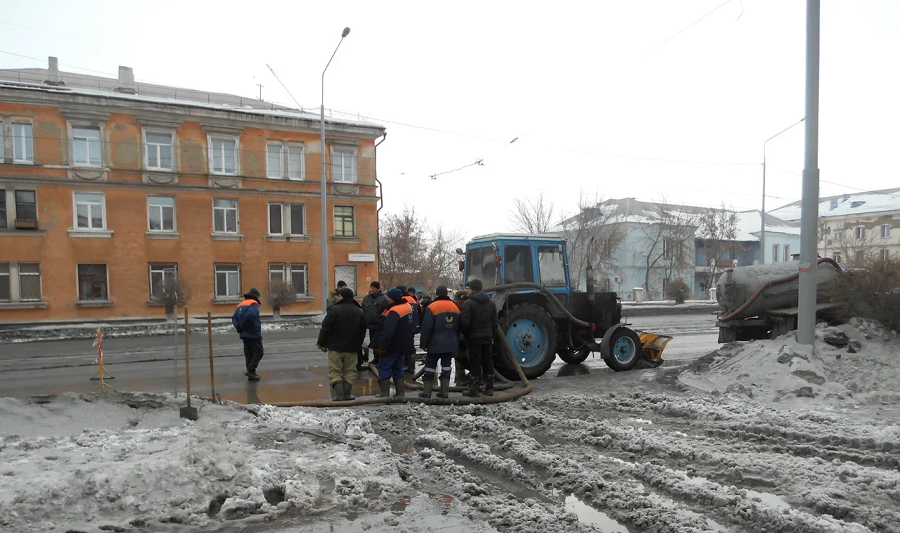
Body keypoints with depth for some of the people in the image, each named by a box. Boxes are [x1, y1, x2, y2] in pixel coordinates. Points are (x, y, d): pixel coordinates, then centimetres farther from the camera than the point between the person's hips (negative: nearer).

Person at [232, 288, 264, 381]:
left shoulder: (240, 304, 17)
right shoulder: (254, 304, -10)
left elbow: (234, 318, 12)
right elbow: (250, 315, -28)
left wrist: (238, 327, -2)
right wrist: (242, 326, -16)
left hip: (245, 334, 8)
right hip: (254, 334, -8)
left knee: (249, 354, 11)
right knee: (258, 352, -1)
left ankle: (251, 373, 13)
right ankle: (250, 370, -10)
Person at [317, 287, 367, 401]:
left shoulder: (334, 310, -11)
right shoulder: (360, 312, 6)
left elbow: (325, 328, -10)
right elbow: (362, 332, 11)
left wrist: (321, 343, 1)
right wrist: (357, 346, 18)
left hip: (335, 347, -4)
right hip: (351, 348, 4)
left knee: (335, 371, 4)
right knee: (350, 371, 12)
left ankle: (340, 395, -3)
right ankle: (346, 395, 10)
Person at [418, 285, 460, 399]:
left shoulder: (431, 307, -11)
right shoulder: (455, 307, 8)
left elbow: (426, 328, -13)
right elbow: (458, 327, 13)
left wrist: (423, 343, -4)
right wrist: (456, 341, 21)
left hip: (435, 343, -5)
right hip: (451, 343, 5)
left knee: (430, 365, 4)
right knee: (446, 365, 9)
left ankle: (427, 391, 4)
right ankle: (445, 391, 9)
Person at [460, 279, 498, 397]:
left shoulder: (469, 303, -13)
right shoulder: (490, 303, 8)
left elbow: (464, 322, -18)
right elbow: (494, 322, 9)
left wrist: (466, 334, -2)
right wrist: (491, 335, 16)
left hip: (474, 338, -5)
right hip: (487, 337, 6)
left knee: (475, 363, 0)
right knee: (488, 362, 12)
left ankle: (473, 390, 4)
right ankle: (489, 388, 18)